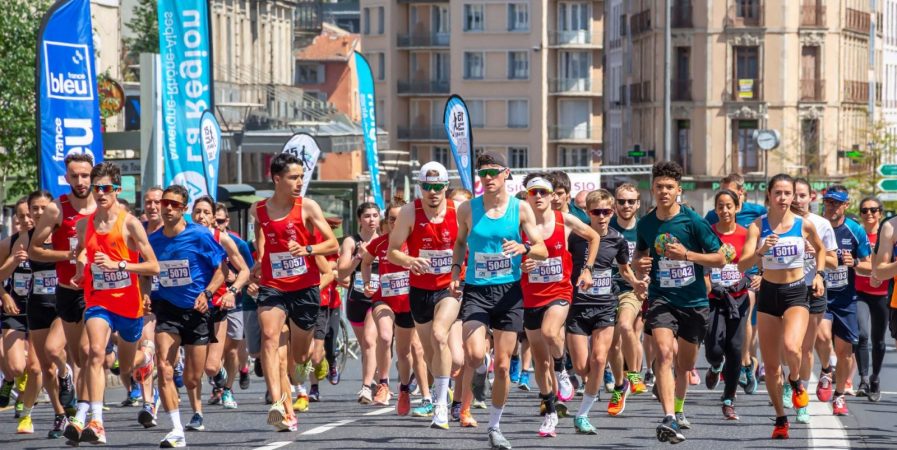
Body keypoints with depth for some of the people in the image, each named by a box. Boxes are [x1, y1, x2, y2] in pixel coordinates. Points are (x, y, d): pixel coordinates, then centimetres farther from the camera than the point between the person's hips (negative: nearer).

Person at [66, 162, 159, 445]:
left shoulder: (130, 223, -12)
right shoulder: (84, 224, 1)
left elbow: (153, 267, -13)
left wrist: (118, 265, -25)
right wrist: (80, 268, 3)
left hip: (129, 303, -1)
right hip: (97, 301, 1)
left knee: (126, 366, 17)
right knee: (96, 351, -27)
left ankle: (147, 352, 57)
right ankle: (95, 424, -33)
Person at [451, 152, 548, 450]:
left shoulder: (521, 209, -2)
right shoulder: (467, 209, 0)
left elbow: (543, 251, 0)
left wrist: (523, 248, -21)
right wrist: (456, 271, 3)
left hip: (509, 291, 0)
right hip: (476, 290, 0)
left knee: (502, 365, 5)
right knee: (474, 357, -25)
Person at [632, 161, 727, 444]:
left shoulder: (693, 221, -8)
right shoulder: (645, 224, 2)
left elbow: (720, 259, -6)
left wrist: (686, 254, -19)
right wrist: (640, 265, -2)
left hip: (693, 301, 0)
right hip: (661, 298, 0)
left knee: (685, 363, 13)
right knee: (665, 351, -24)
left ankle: (678, 410, 42)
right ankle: (669, 419, -34)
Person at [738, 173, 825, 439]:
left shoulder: (804, 225, -3)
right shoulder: (758, 226, -5)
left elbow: (820, 249, 19)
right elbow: (742, 265, -15)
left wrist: (819, 274, 5)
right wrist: (760, 251, -33)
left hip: (796, 294, -1)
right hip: (768, 294, 1)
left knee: (791, 347, -28)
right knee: (771, 364, 6)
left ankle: (795, 381, 6)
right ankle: (780, 419, 22)